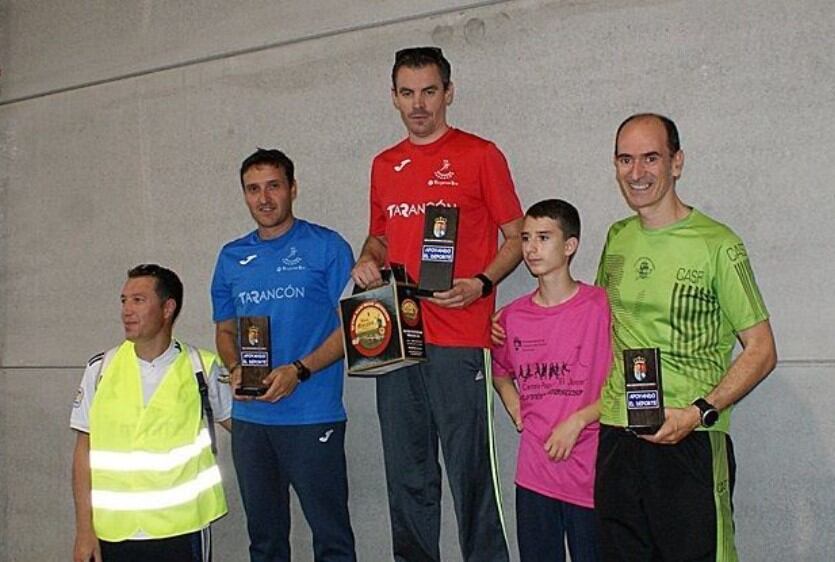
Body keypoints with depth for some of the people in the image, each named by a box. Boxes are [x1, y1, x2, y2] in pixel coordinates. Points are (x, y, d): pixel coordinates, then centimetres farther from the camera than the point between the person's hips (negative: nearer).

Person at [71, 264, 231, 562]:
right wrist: (84, 530, 3)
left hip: (183, 529, -1)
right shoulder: (100, 370, 2)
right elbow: (84, 451, 5)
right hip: (113, 534, 1)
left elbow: (238, 423, 11)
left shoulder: (202, 368, -3)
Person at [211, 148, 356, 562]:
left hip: (313, 416, -5)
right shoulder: (232, 257, 11)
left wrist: (298, 370, -18)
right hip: (249, 417, 5)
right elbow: (225, 330, 18)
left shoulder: (327, 247, -4)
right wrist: (235, 369, -3)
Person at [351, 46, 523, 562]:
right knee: (406, 475, 13)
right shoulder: (385, 166, 15)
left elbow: (516, 237, 0)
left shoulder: (480, 155, 0)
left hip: (458, 341, -5)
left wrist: (480, 284, -16)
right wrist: (368, 261, 5)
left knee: (469, 470, -2)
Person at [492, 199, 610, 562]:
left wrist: (578, 420, -13)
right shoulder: (512, 316, 6)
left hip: (590, 474, -4)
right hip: (534, 474, 4)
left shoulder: (600, 306, -8)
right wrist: (510, 399, 7)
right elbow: (499, 367, 26)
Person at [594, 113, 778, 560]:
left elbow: (761, 351, -6)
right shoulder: (617, 238, 9)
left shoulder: (717, 245, -8)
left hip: (690, 442, -5)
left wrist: (699, 412, -17)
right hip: (616, 436, 5)